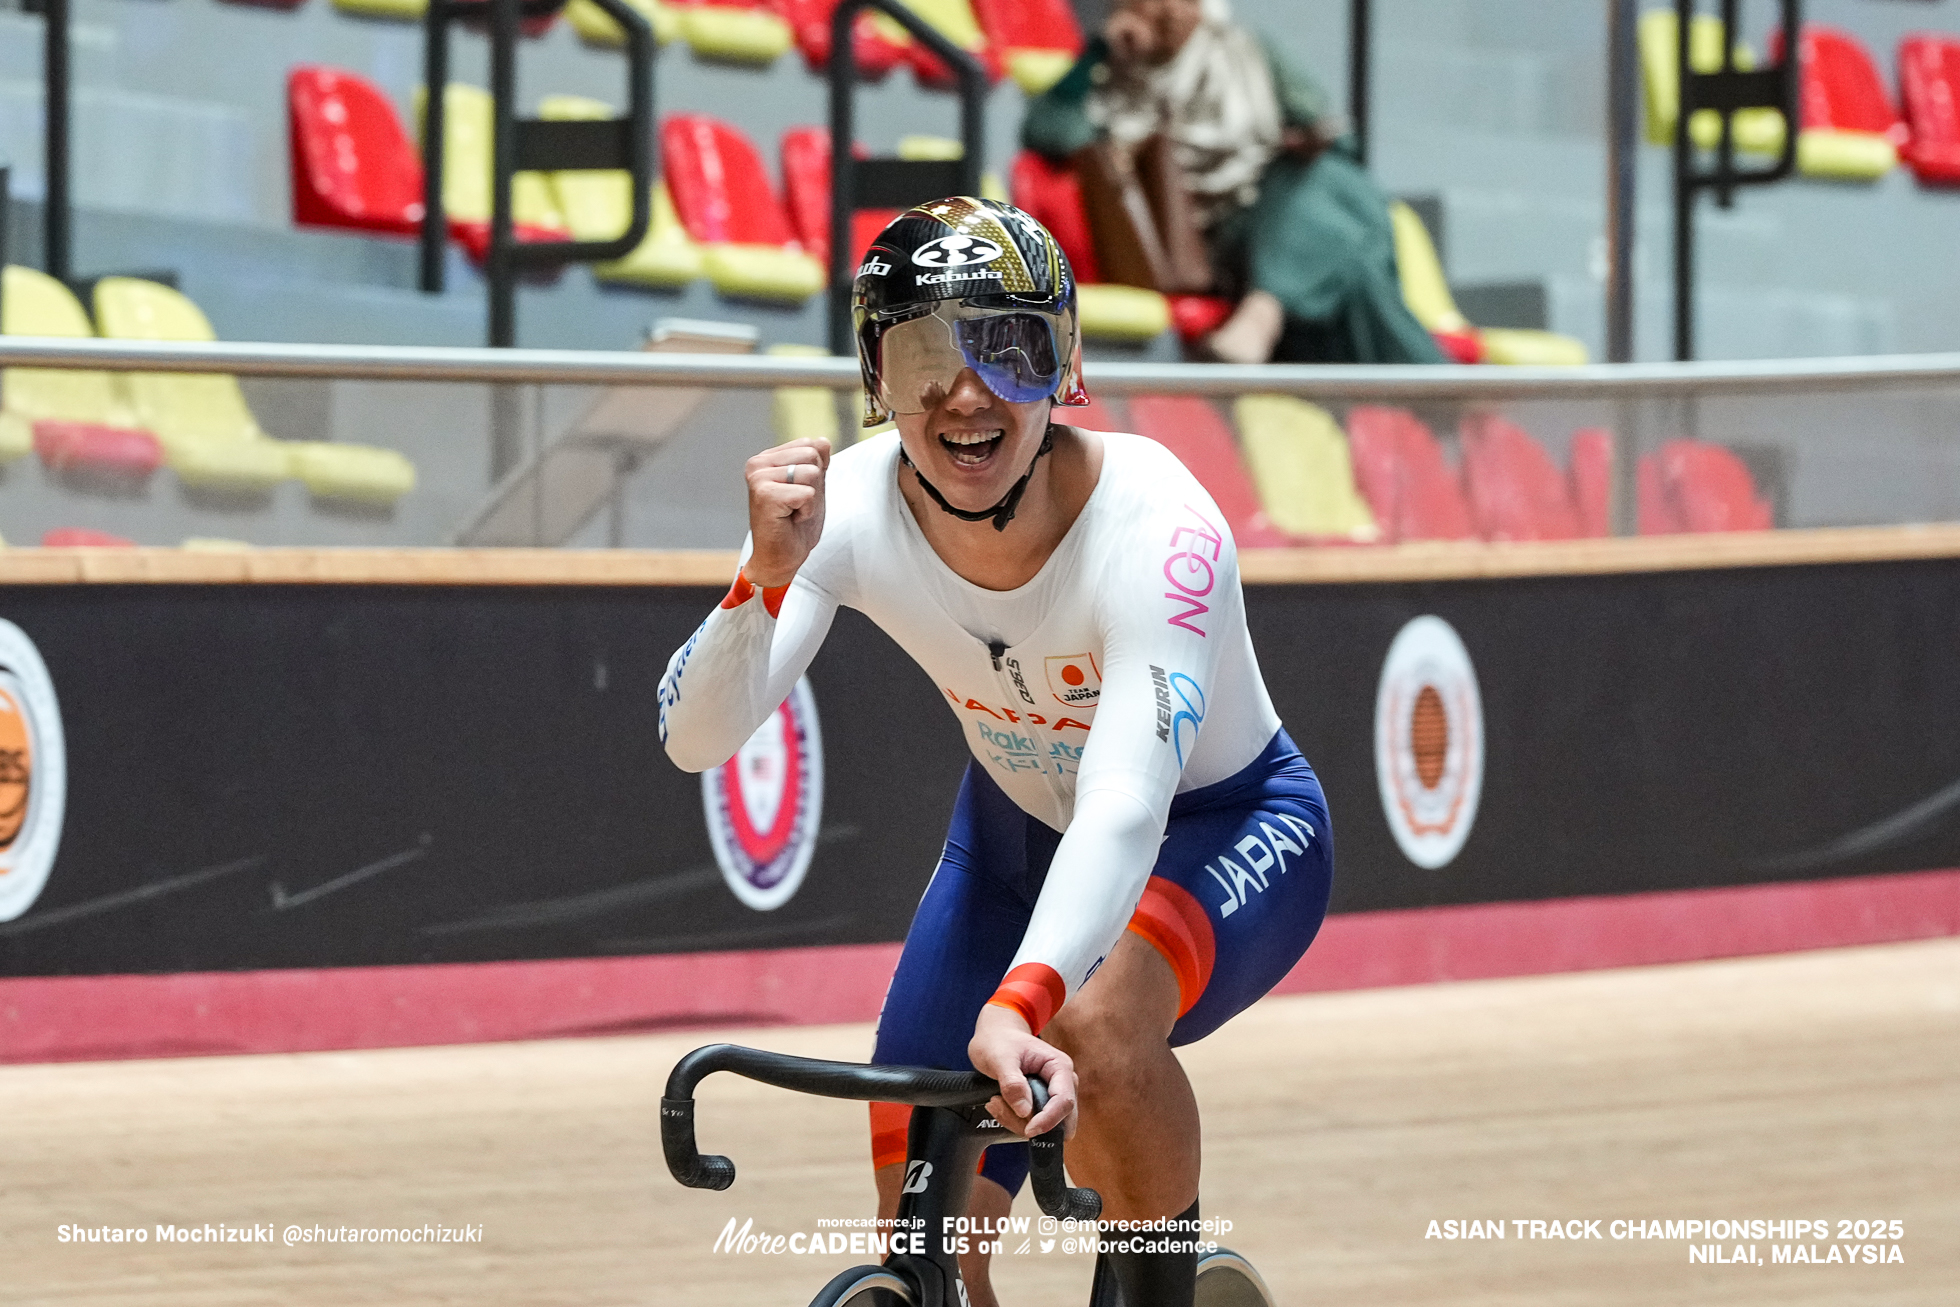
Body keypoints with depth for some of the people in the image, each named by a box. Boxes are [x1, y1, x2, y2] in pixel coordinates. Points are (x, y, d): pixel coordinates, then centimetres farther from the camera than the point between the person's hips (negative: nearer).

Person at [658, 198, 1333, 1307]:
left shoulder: (1157, 526, -35)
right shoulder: (850, 507, -22)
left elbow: (1128, 800, -46)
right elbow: (697, 738, -27)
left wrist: (1020, 1002, -61)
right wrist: (769, 576, -45)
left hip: (1227, 831, -4)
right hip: (1018, 837, 4)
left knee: (1095, 1028, -36)